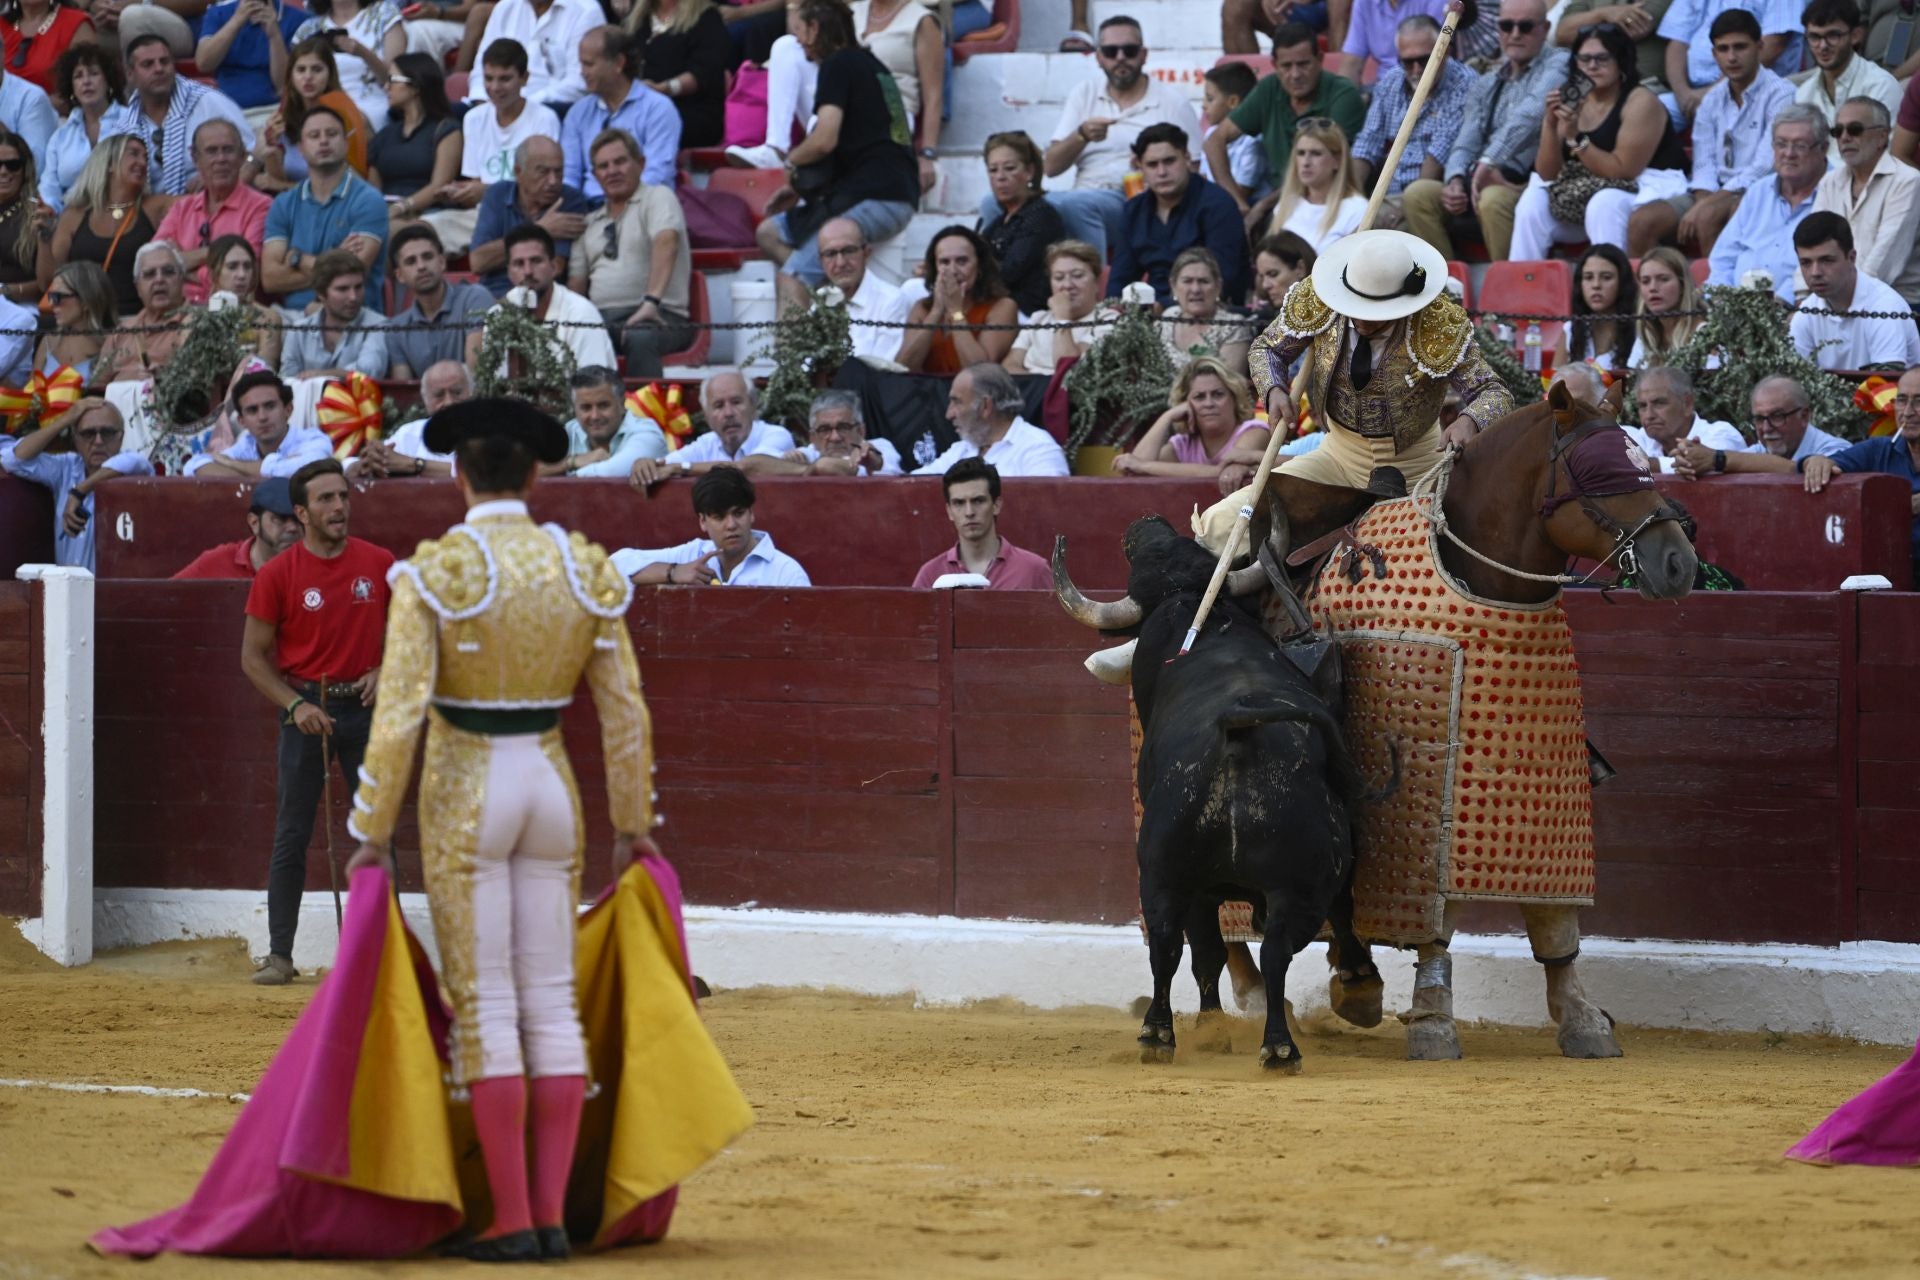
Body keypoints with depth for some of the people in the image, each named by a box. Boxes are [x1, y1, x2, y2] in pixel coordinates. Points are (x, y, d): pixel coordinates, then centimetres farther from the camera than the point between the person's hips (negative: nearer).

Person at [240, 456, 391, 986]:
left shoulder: (379, 564, 1)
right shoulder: (278, 574, -6)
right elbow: (253, 657, -2)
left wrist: (386, 671, -7)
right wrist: (295, 705, -14)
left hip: (365, 708, 2)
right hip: (306, 711, -2)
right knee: (292, 835, 1)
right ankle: (280, 955, 4)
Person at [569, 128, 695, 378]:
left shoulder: (658, 197, 6)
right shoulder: (590, 222, 25)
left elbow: (666, 242, -14)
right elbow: (577, 282, 20)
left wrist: (651, 301, -30)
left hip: (654, 316, -4)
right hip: (600, 319, 4)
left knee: (640, 339, -42)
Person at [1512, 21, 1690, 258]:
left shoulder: (1639, 102, -12)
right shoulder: (1571, 99, 4)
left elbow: (1622, 171, -20)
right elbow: (1547, 174, -1)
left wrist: (1575, 139, -26)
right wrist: (1550, 126, -17)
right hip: (1584, 195, 6)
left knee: (1605, 205, -35)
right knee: (1533, 201, -15)